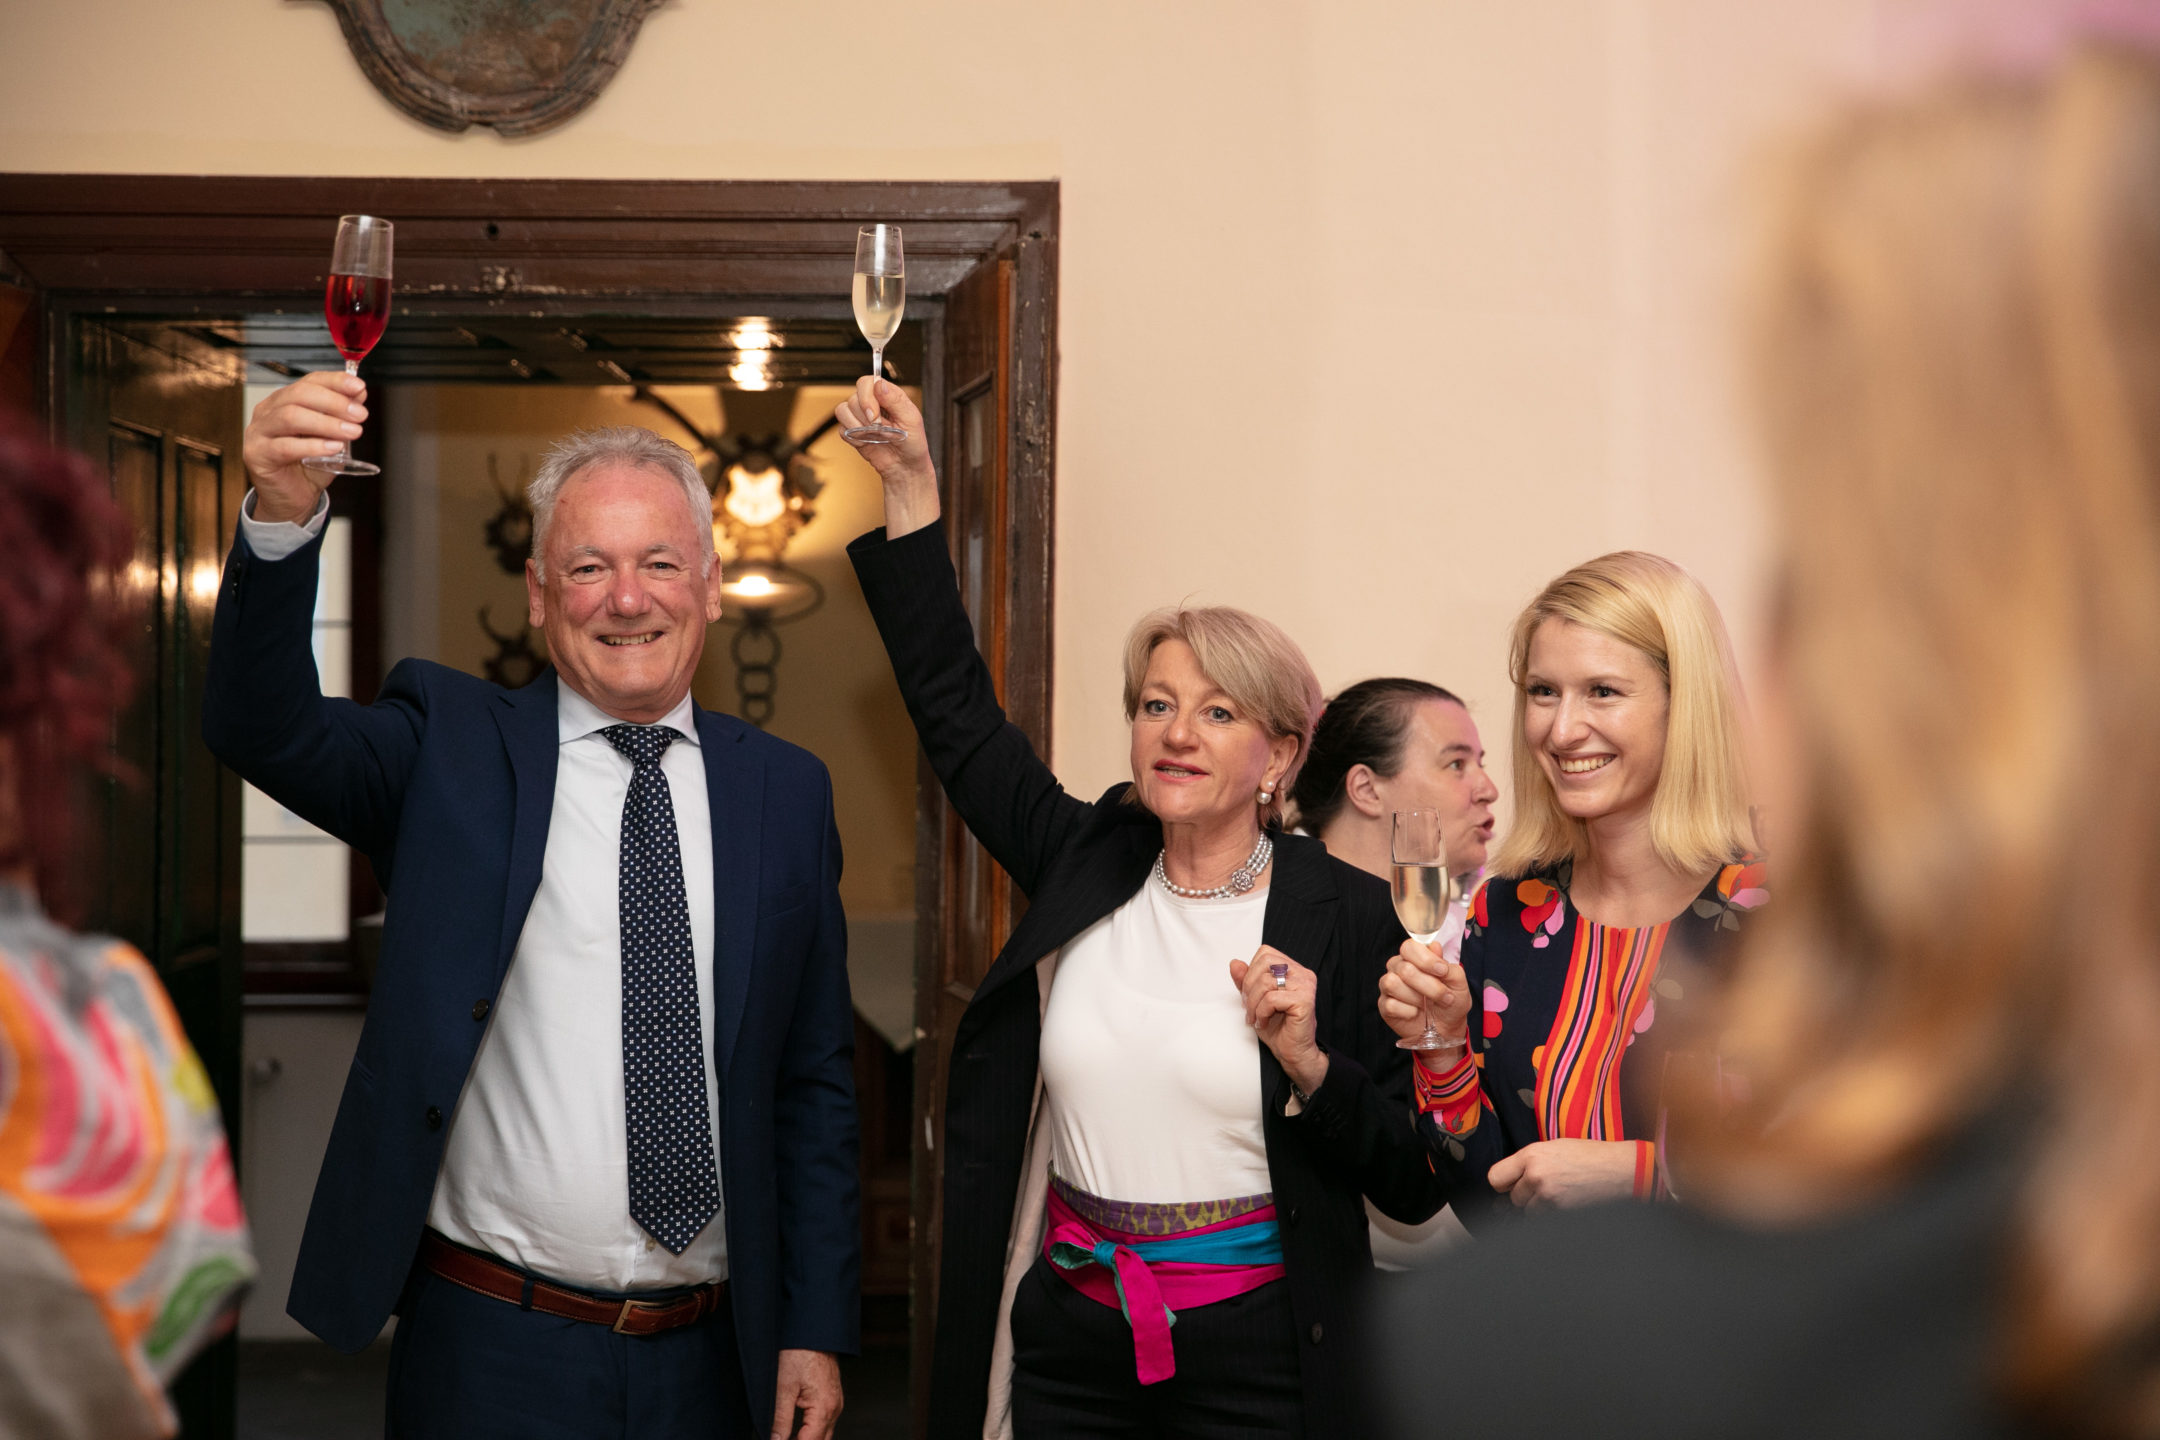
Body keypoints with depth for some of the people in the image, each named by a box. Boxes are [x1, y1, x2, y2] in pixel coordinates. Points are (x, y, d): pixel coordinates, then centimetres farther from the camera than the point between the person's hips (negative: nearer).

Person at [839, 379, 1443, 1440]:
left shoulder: (1345, 916, -7)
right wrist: (909, 485, 6)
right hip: (1067, 1340, 4)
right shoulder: (1087, 865, 3)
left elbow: (1414, 1189, -5)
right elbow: (956, 712, 9)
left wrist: (1309, 1066, -22)